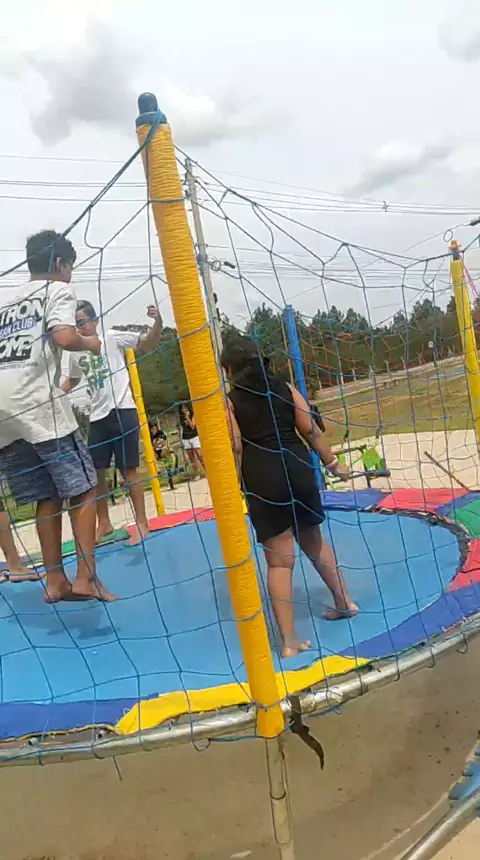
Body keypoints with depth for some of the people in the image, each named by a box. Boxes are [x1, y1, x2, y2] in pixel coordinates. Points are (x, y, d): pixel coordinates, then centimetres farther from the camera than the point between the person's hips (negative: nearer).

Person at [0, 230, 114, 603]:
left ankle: (55, 581, 14)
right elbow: (63, 337, -11)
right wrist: (89, 343, 8)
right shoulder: (58, 289, 7)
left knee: (48, 496, 12)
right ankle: (86, 578, -4)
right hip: (36, 404, -7)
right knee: (83, 488, 1)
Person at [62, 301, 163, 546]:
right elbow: (71, 381, 29)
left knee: (128, 470, -2)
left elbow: (150, 344, -8)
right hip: (97, 416, 6)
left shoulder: (112, 338, -3)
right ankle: (104, 523, 23)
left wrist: (157, 321, -27)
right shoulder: (76, 353, 12)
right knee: (95, 471, 8)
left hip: (122, 411, -6)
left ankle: (142, 523, 9)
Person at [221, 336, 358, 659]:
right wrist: (332, 463, 15)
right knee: (313, 540, 25)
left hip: (263, 478, -3)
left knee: (279, 559, 1)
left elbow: (235, 448, -8)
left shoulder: (230, 401, 0)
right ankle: (344, 602, 37)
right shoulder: (286, 388, 9)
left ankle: (289, 640, 4)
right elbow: (311, 431, 7)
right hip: (298, 468, 4)